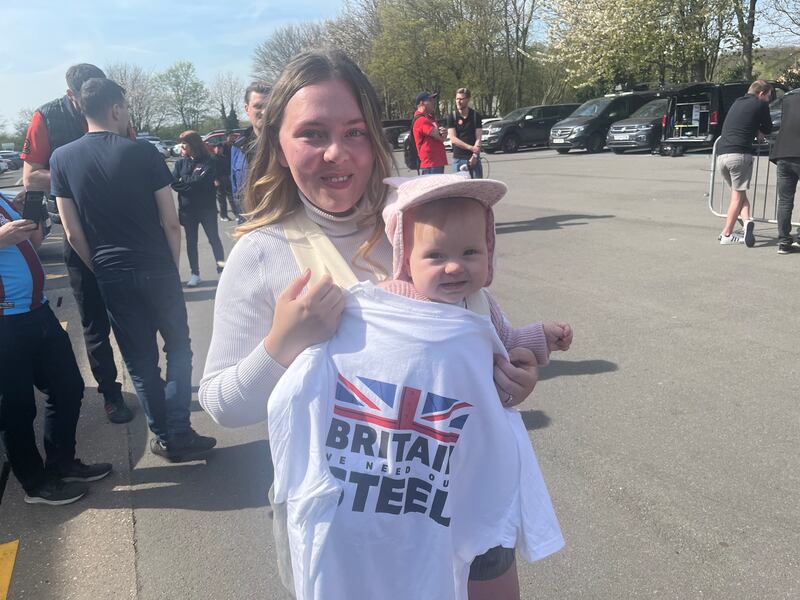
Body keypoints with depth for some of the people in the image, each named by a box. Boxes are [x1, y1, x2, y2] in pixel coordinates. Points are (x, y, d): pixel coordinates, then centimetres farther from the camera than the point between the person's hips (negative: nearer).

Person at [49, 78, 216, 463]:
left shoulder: (62, 159, -1)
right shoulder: (143, 152, -8)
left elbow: (73, 233, 0)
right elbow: (171, 222, -7)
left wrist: (100, 271, 11)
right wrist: (173, 266, 6)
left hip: (112, 277, 2)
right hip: (157, 270, -2)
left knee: (140, 361, 12)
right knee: (178, 350, 14)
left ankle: (163, 437, 21)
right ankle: (179, 435, 12)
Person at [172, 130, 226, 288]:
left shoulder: (209, 161, -6)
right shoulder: (181, 162, 6)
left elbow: (203, 181, -17)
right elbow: (174, 183, -3)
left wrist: (184, 181, -7)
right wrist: (192, 182, -14)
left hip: (207, 208, -4)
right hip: (187, 209, 4)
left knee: (214, 238, 1)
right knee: (191, 242, 9)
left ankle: (221, 266, 13)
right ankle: (195, 274, 17)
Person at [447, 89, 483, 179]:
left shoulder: (476, 115, 4)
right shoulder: (452, 117, 2)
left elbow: (478, 138, -2)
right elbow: (453, 139, -7)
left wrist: (475, 155, -16)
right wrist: (470, 147, -17)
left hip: (474, 158, 0)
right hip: (458, 158, 0)